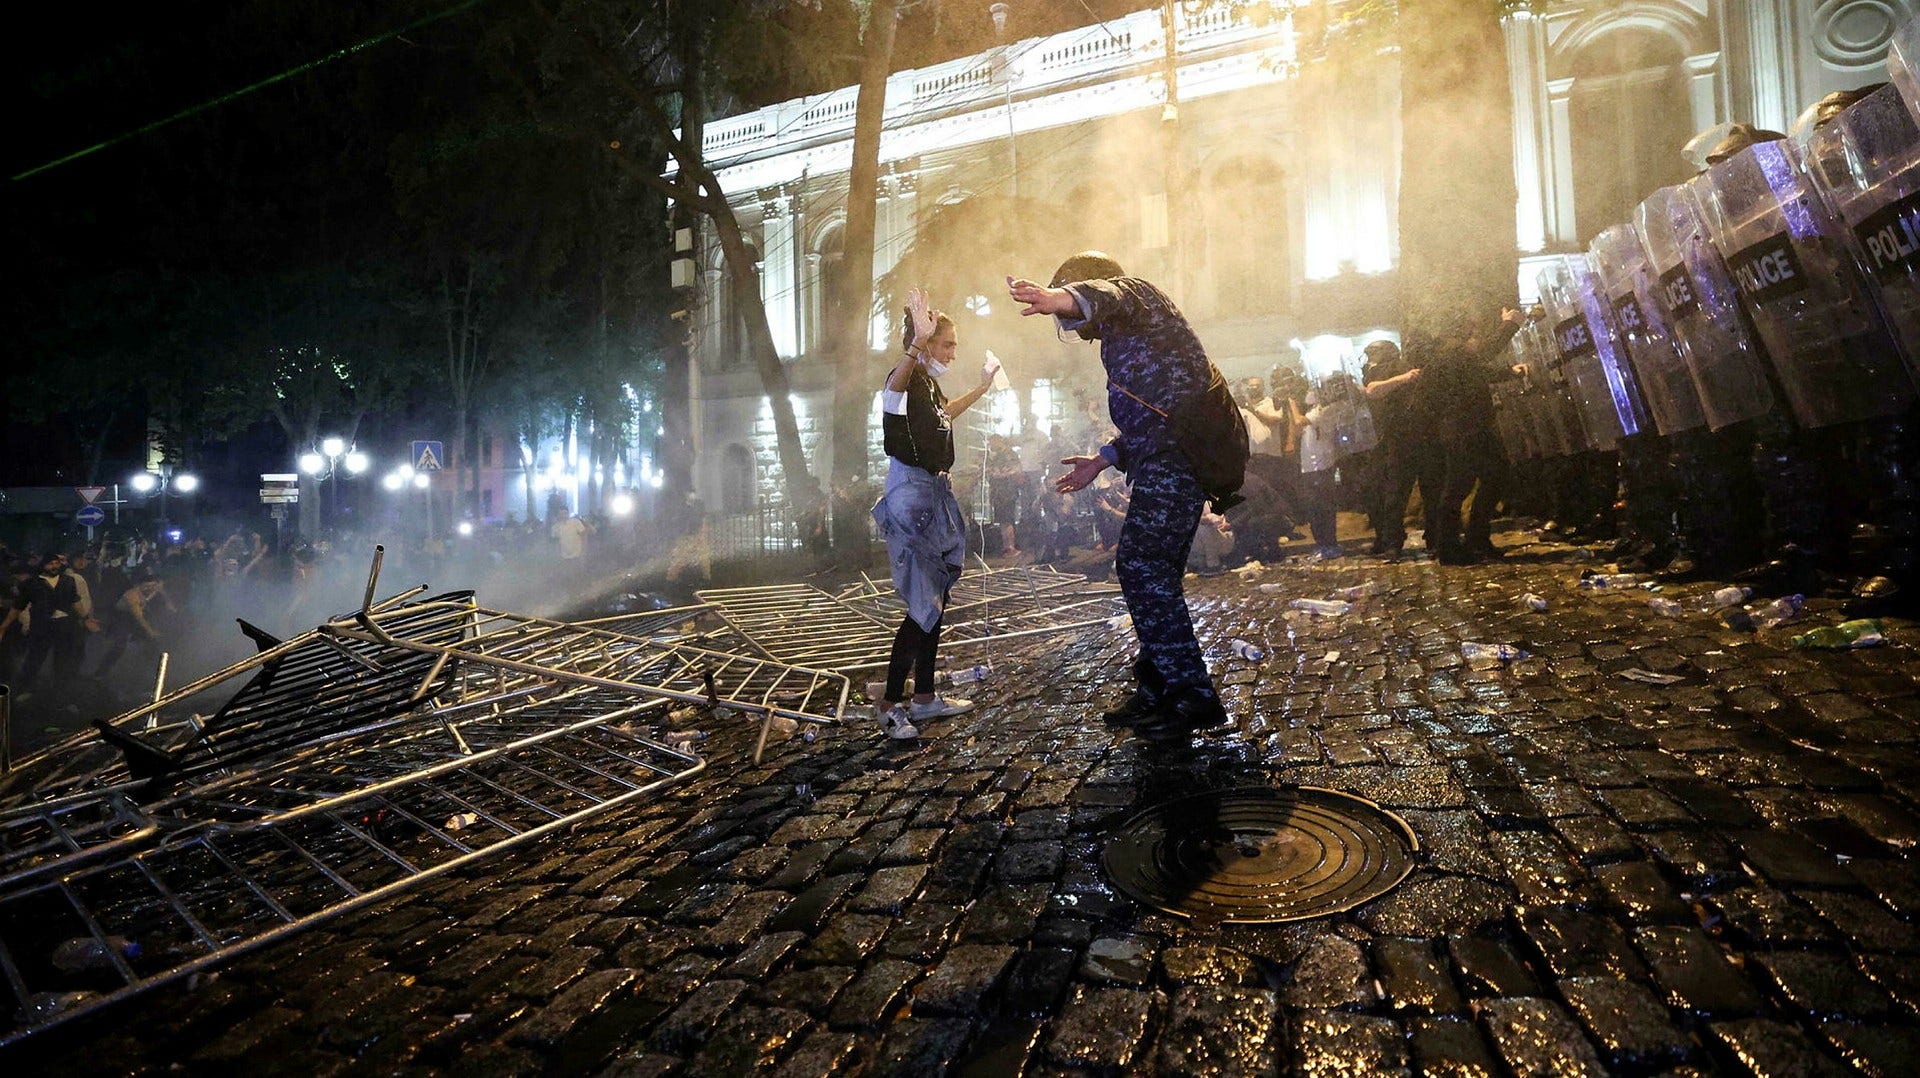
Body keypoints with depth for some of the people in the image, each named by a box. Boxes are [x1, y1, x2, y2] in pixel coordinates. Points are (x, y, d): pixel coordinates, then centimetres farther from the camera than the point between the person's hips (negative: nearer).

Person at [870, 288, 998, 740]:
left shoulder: (931, 383, 14)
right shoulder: (906, 379, -13)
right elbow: (895, 383, -41)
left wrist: (982, 387, 40)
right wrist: (918, 342, -57)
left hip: (936, 495, 10)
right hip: (911, 495, -10)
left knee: (937, 598, 12)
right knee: (924, 605, -9)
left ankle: (925, 697, 22)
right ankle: (890, 705, 1)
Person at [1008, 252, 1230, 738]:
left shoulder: (1130, 291, 1)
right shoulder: (1124, 333, 30)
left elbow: (1102, 296, -27)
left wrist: (1062, 299, -47)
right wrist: (1101, 460, 35)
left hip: (1175, 457, -11)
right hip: (1167, 458, 11)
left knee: (1142, 568, -14)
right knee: (1149, 570, 12)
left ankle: (1191, 694, -9)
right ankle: (1158, 688, 21)